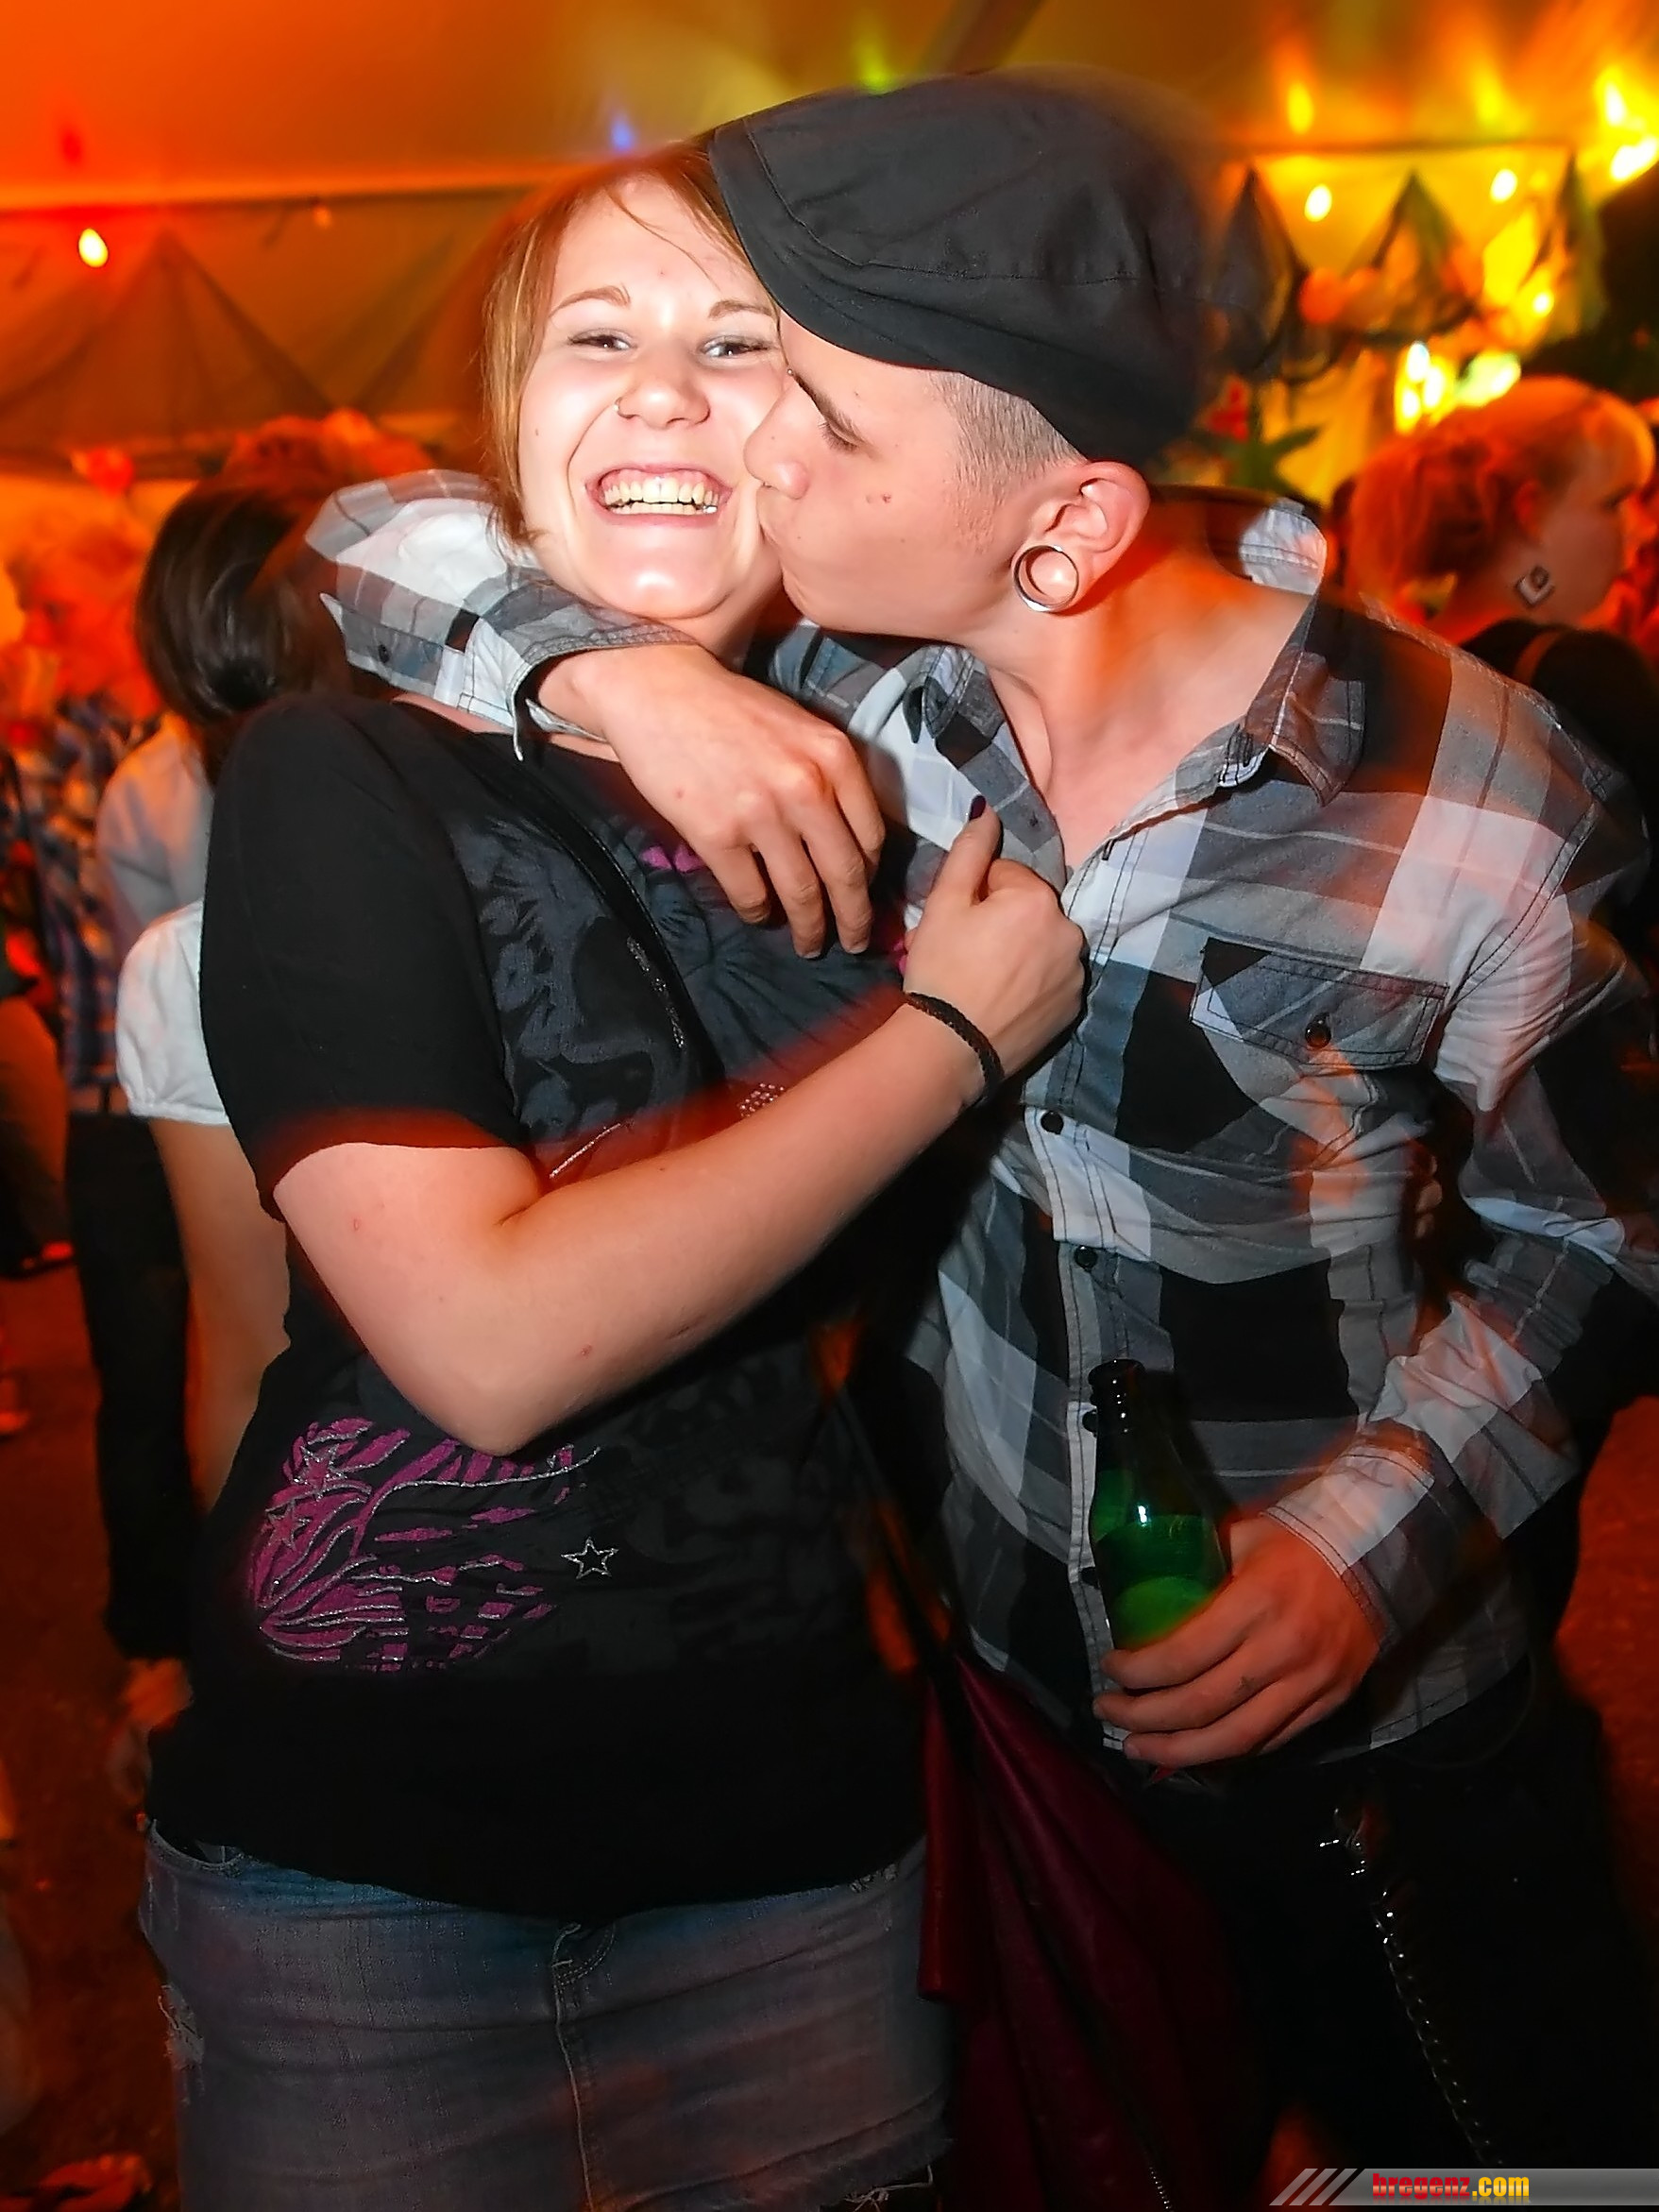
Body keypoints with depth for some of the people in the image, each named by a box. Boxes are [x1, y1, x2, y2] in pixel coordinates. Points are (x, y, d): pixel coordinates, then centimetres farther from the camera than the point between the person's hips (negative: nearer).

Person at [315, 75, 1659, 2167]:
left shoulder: (1474, 802, -23)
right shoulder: (844, 664, -14)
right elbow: (383, 530, -9)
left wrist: (1392, 1520, -23)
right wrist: (616, 663, -29)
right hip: (991, 1692, 3)